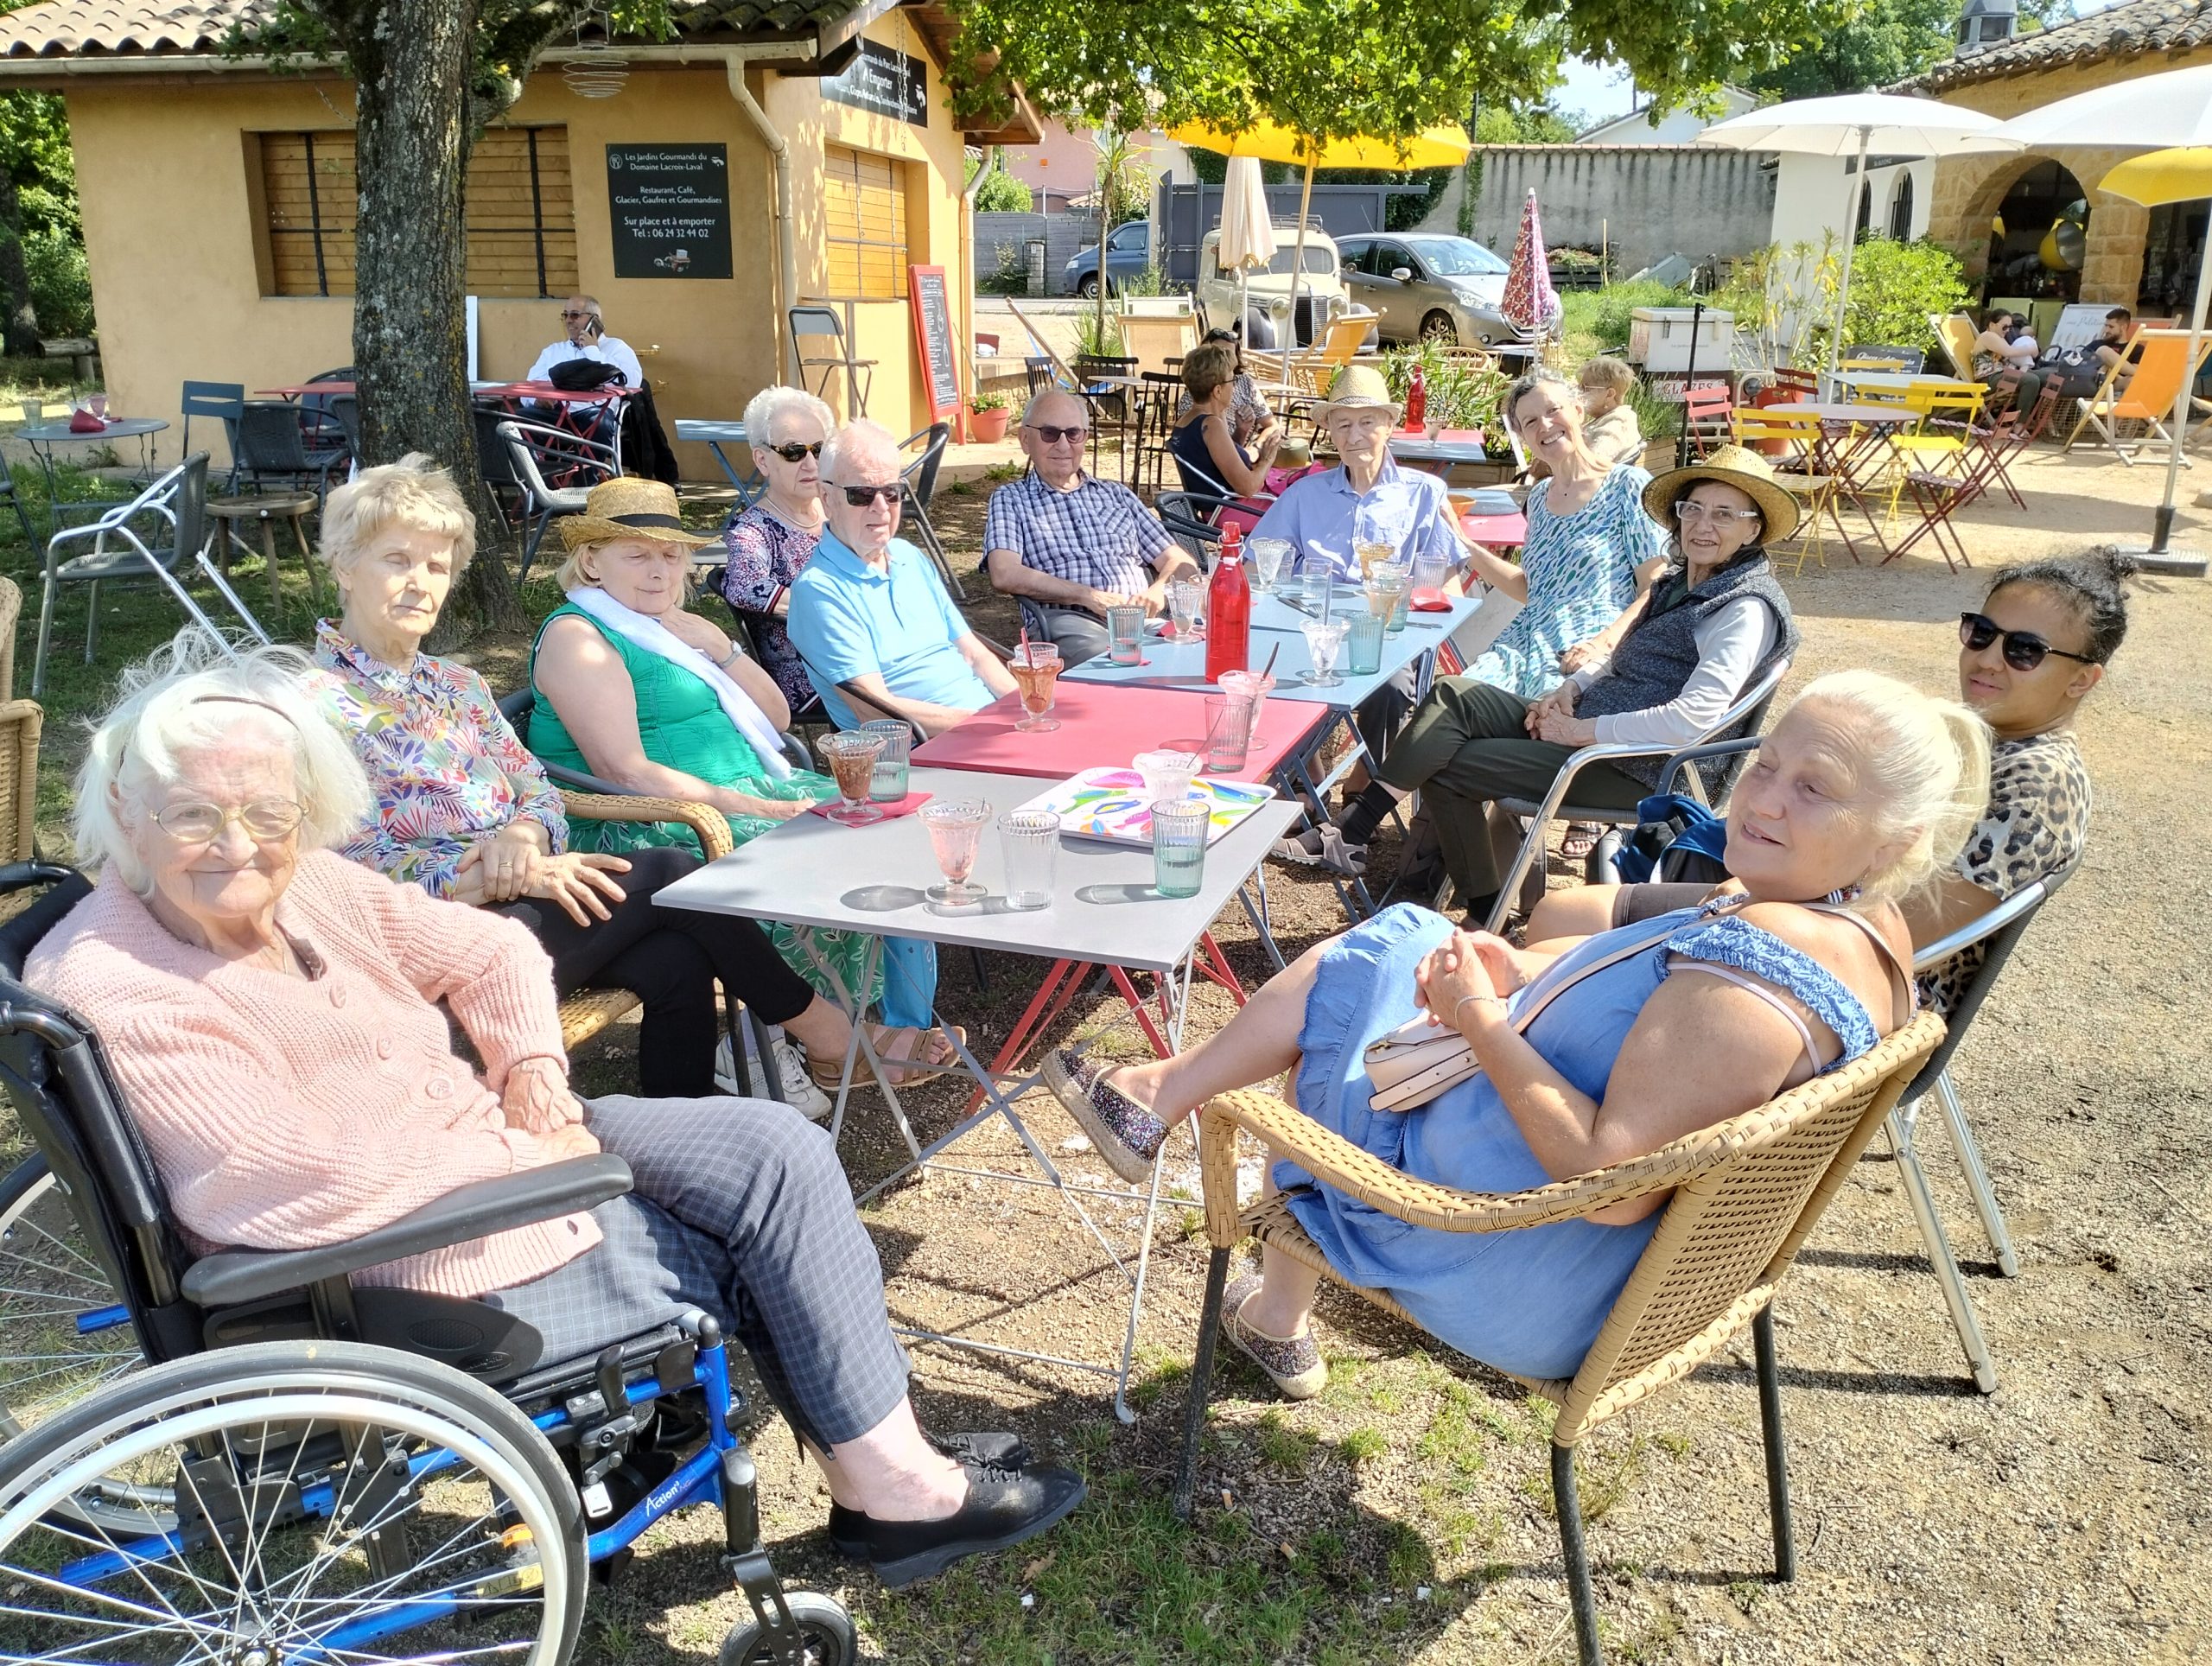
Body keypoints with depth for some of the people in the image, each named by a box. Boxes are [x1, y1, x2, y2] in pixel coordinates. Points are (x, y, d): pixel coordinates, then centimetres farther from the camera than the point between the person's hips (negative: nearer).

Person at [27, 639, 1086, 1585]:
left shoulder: (306, 884, 0)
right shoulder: (114, 989, -23)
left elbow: (492, 950, 12)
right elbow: (317, 1184, -27)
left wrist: (533, 1064, -6)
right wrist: (519, 1150, -17)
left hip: (490, 1142, 8)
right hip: (422, 1269, -8)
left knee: (782, 1152, -5)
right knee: (768, 1244, -7)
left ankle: (885, 1475, 5)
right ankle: (892, 1490, 14)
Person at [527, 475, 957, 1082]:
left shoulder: (673, 627, 19)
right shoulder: (577, 637, -7)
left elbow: (775, 718, 17)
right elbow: (625, 773, -19)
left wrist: (719, 648, -1)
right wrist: (759, 809, -23)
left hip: (747, 792, 9)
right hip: (652, 829, -9)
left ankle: (904, 1027, -7)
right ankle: (831, 1047, -9)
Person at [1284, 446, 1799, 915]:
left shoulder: (1745, 609, -15)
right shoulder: (1679, 581, 12)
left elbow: (1692, 721, -27)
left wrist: (1578, 730, -20)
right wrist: (1573, 688, 1)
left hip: (1632, 769, -9)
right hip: (1580, 725, 9)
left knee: (1443, 766, -13)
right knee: (1454, 696, -8)